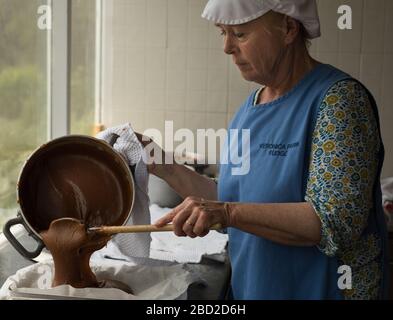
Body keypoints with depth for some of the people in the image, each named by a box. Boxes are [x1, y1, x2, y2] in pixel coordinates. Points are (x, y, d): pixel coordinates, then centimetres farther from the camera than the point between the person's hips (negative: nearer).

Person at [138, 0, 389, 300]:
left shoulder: (339, 98, -17)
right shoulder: (250, 108, 4)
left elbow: (338, 222, -25)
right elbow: (232, 200, 10)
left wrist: (228, 213, -32)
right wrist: (164, 168, 1)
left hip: (326, 289, -6)